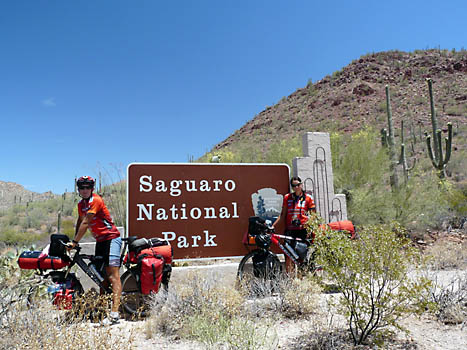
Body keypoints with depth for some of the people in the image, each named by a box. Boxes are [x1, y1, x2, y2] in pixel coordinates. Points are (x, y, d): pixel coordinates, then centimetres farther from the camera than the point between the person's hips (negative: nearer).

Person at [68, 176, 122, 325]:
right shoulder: (81, 204, 12)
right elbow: (79, 222, 22)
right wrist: (74, 241, 17)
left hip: (111, 238, -9)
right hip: (100, 241, 9)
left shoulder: (96, 200, -15)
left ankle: (115, 313, -22)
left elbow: (85, 223, -18)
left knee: (112, 275, -16)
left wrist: (74, 242, -16)